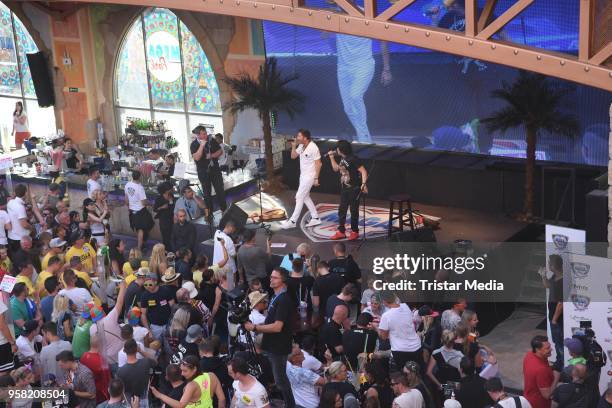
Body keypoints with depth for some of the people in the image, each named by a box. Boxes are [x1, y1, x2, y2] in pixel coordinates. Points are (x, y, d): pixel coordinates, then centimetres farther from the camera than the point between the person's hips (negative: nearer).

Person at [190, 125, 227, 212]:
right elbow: (196, 157, -24)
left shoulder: (212, 140, -2)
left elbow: (220, 151, 3)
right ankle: (209, 213, 16)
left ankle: (224, 209, 15)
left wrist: (212, 155, -14)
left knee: (220, 190, 3)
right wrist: (202, 145, -27)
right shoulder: (194, 144, -10)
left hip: (215, 168, 2)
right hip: (203, 172, -2)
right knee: (207, 192, 7)